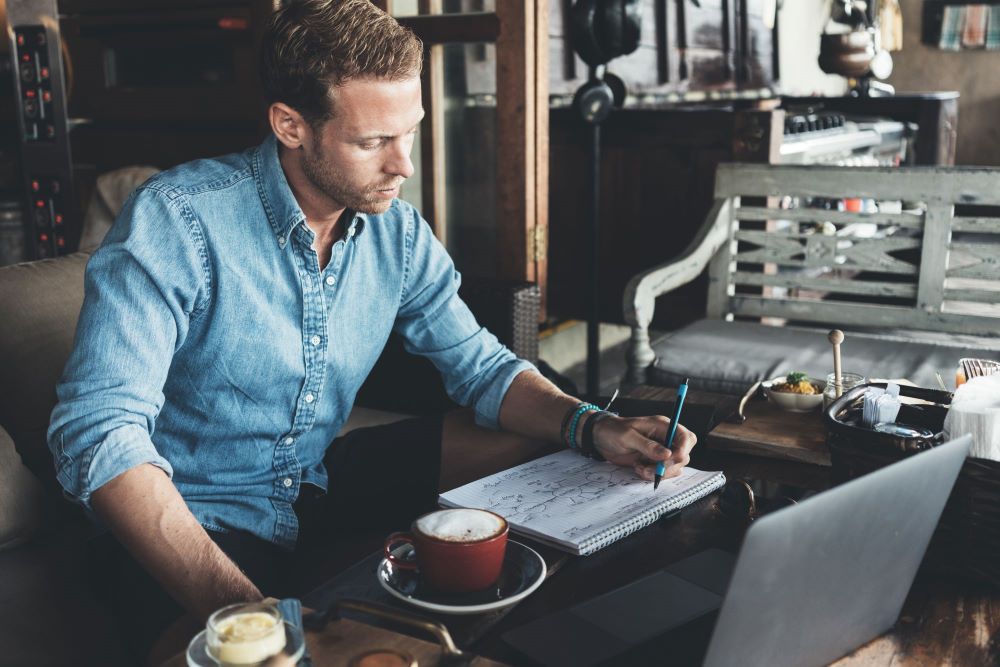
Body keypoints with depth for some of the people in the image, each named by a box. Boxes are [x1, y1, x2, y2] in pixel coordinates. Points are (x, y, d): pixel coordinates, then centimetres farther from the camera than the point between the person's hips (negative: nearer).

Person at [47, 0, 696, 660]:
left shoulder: (399, 232, -3)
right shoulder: (173, 222, -21)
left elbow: (480, 365, 5)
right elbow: (100, 431, -29)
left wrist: (595, 427, -15)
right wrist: (239, 605, -41)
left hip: (322, 483, 6)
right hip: (201, 522, -5)